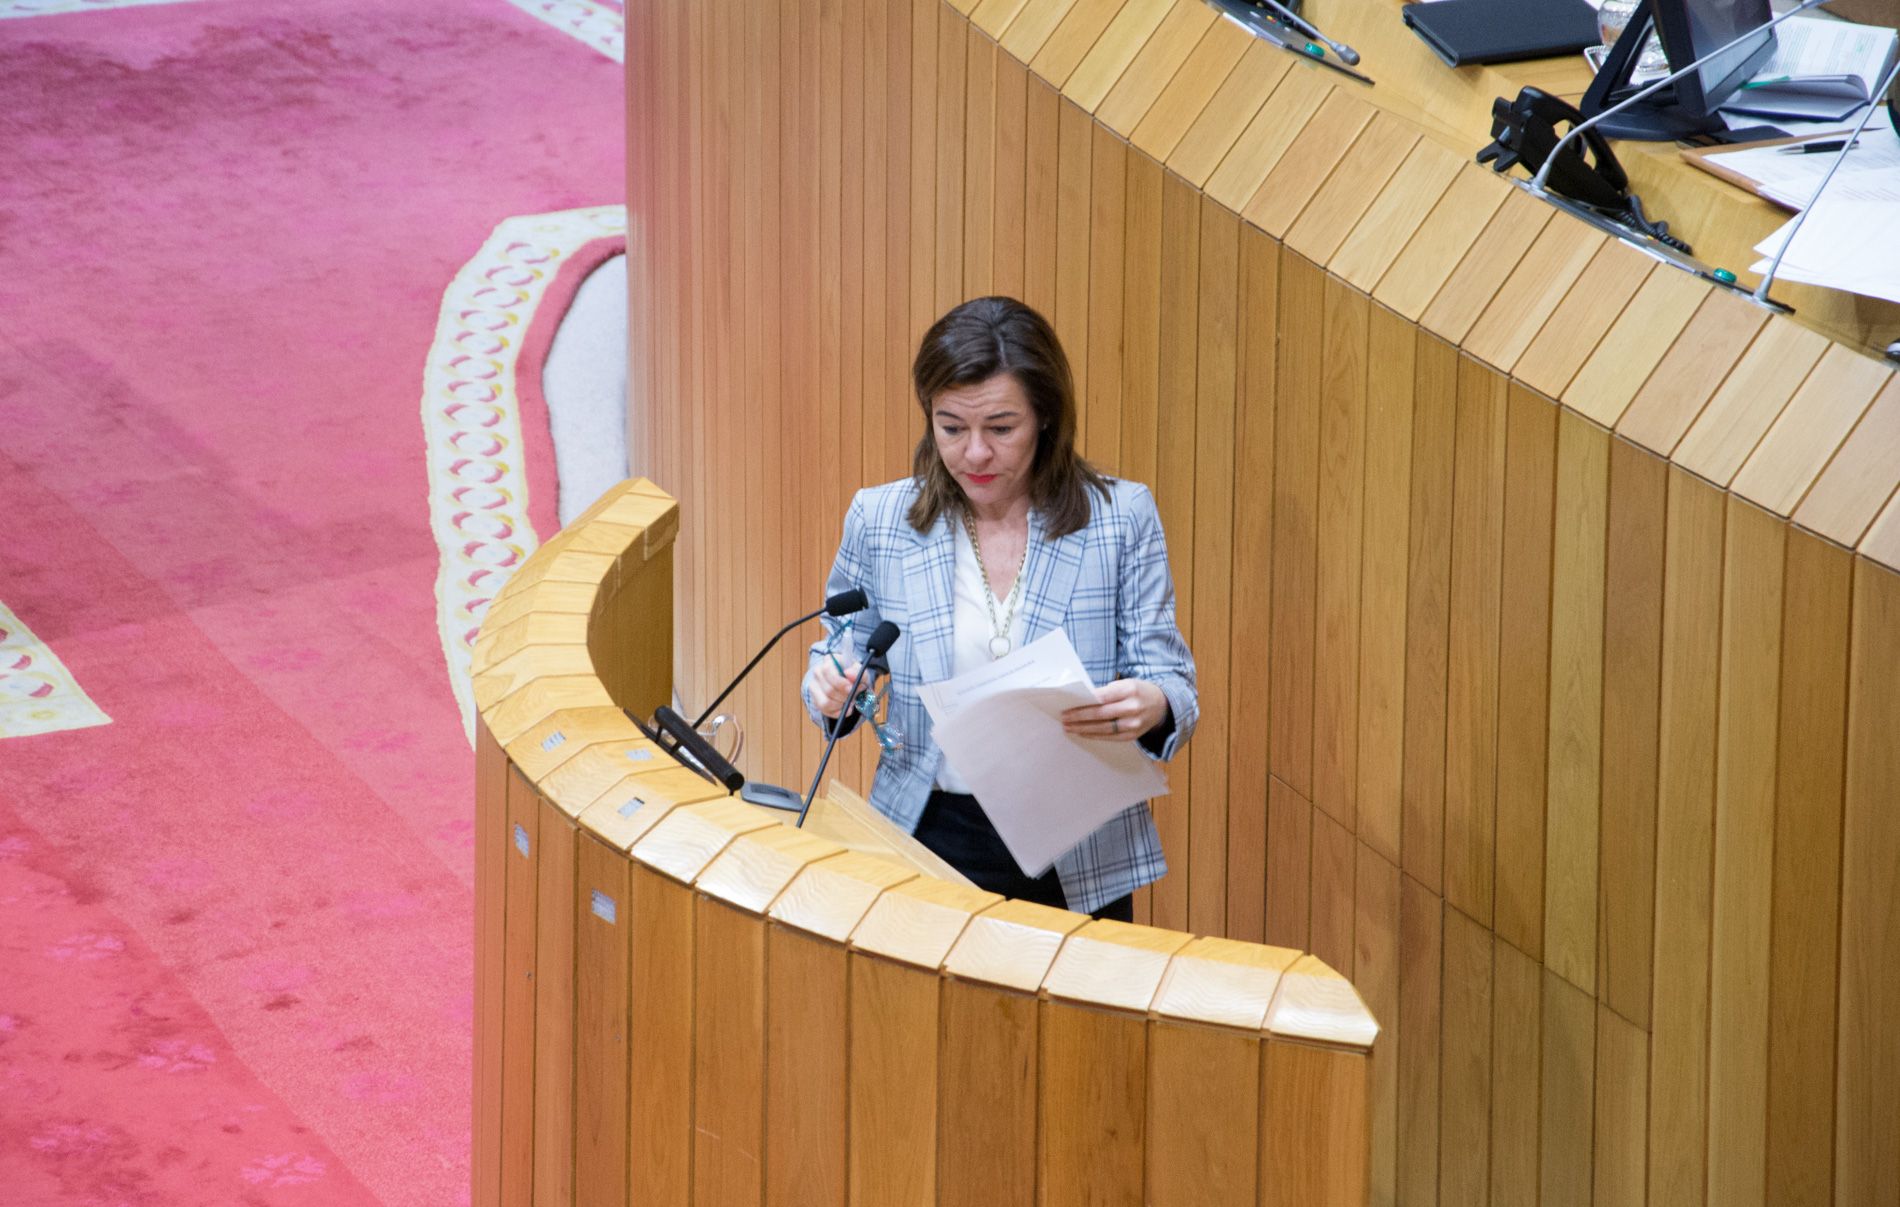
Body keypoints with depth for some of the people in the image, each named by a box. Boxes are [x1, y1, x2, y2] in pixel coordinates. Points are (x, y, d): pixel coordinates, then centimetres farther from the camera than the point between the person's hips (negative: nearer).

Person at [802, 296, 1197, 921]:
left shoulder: (1121, 517, 1)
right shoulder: (879, 519, 5)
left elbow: (1174, 686, 1)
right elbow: (837, 655, 16)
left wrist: (1151, 707, -23)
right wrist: (832, 691, -8)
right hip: (931, 840, 1)